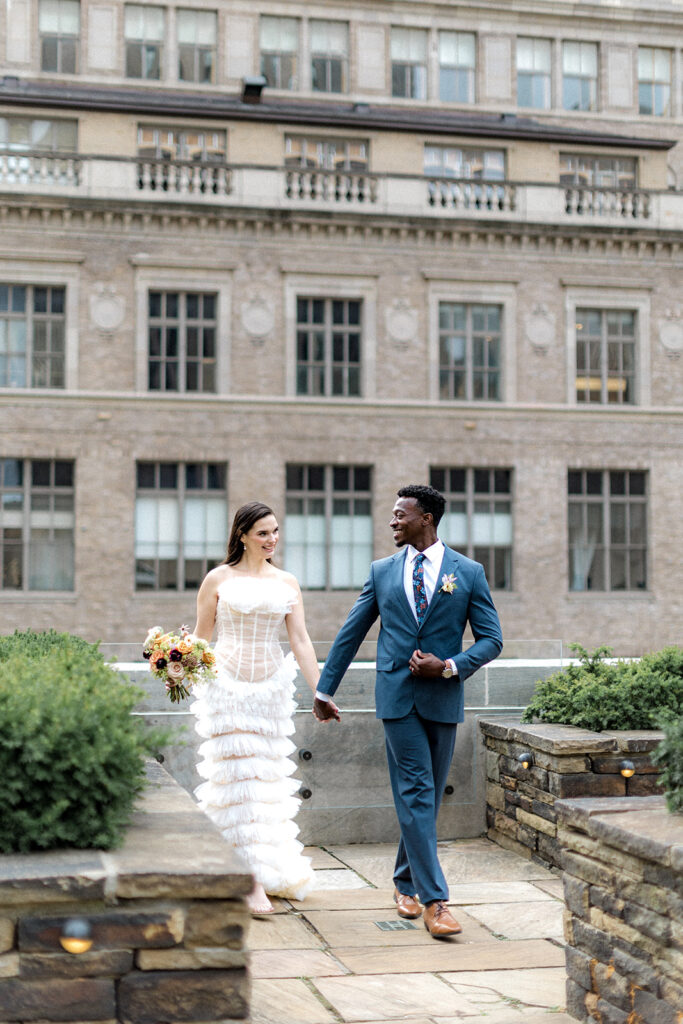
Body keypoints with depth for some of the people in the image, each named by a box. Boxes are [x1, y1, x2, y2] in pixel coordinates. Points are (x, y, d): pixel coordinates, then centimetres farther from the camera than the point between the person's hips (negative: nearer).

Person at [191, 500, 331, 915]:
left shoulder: (287, 582, 8)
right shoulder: (219, 579, 1)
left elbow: (301, 640, 4)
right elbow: (201, 638, 4)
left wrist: (319, 691, -3)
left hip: (273, 687, 3)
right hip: (228, 684, -3)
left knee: (267, 776, 8)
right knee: (241, 776, -9)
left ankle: (272, 869, 23)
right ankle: (254, 881, -10)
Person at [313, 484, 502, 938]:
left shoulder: (469, 573, 3)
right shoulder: (382, 572, 8)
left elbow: (492, 639, 3)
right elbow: (351, 633, 12)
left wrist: (449, 666, -12)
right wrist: (325, 689, 13)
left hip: (443, 697, 1)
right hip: (397, 695, 0)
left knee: (426, 798, 10)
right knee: (416, 794, -9)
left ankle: (406, 882, 29)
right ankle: (434, 899, -10)